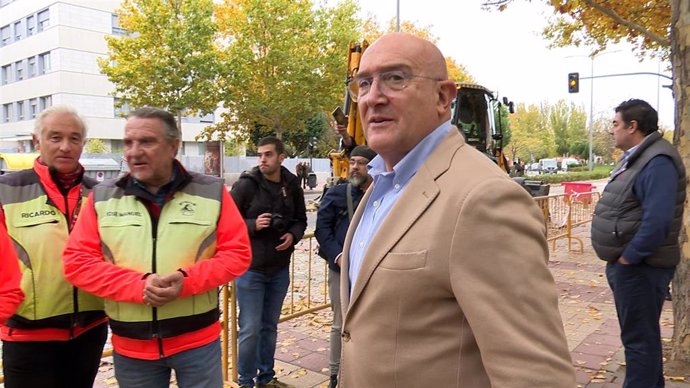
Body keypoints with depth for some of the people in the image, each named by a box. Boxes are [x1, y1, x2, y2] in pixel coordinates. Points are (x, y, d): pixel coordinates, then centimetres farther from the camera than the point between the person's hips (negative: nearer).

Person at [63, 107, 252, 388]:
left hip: (199, 340, -1)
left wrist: (188, 279, -19)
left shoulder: (211, 192, -4)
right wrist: (138, 284, -17)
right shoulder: (102, 197, 1)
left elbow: (238, 253, -4)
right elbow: (77, 261, -2)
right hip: (131, 346, 2)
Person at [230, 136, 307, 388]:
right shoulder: (246, 185, -10)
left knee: (270, 326, 17)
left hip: (280, 269, 4)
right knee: (250, 329, 2)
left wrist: (293, 235, -8)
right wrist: (253, 225, -22)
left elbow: (301, 220, 12)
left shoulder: (292, 186, 1)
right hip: (250, 268, -4)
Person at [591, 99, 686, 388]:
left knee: (639, 337, 1)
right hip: (627, 265, 10)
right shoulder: (635, 158, 13)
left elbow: (657, 221, -29)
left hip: (638, 266, -10)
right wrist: (621, 258, 13)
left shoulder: (657, 162, -20)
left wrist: (628, 257, -21)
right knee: (642, 334, 21)